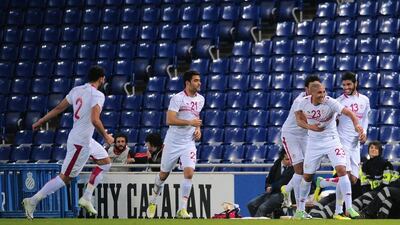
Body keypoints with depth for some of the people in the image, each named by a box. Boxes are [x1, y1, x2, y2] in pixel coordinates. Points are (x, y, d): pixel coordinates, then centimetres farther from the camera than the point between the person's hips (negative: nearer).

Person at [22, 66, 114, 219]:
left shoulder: (77, 90, 6)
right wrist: (106, 136, -14)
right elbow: (95, 120, -28)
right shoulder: (97, 95, -17)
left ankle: (86, 198, 19)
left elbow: (58, 108, 10)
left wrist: (40, 122, 18)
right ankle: (33, 201, -6)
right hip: (80, 142, -9)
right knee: (66, 177, -5)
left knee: (106, 163, 20)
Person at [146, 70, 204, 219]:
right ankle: (153, 202, 34)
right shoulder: (177, 98, -13)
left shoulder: (200, 99, 7)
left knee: (189, 173, -15)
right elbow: (170, 120, -21)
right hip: (173, 142, -3)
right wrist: (190, 122, -26)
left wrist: (198, 129, 8)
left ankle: (182, 209, -11)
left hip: (189, 143, 4)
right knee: (163, 174, 10)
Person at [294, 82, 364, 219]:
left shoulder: (330, 102, -21)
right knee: (307, 176, 8)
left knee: (341, 169, -19)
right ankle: (300, 209, 25)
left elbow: (348, 112, -32)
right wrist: (310, 127, -19)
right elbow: (299, 119, 2)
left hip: (331, 140, -3)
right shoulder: (304, 102, -10)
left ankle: (349, 207, -17)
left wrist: (356, 124, -51)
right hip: (314, 142, 3)